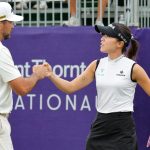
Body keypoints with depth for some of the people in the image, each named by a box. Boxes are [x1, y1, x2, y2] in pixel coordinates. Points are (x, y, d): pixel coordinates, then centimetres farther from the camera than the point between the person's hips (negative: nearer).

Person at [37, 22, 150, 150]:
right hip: (100, 126, 5)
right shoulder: (97, 65, 7)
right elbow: (71, 87, 7)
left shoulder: (132, 68, -6)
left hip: (122, 130, -5)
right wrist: (51, 75, -10)